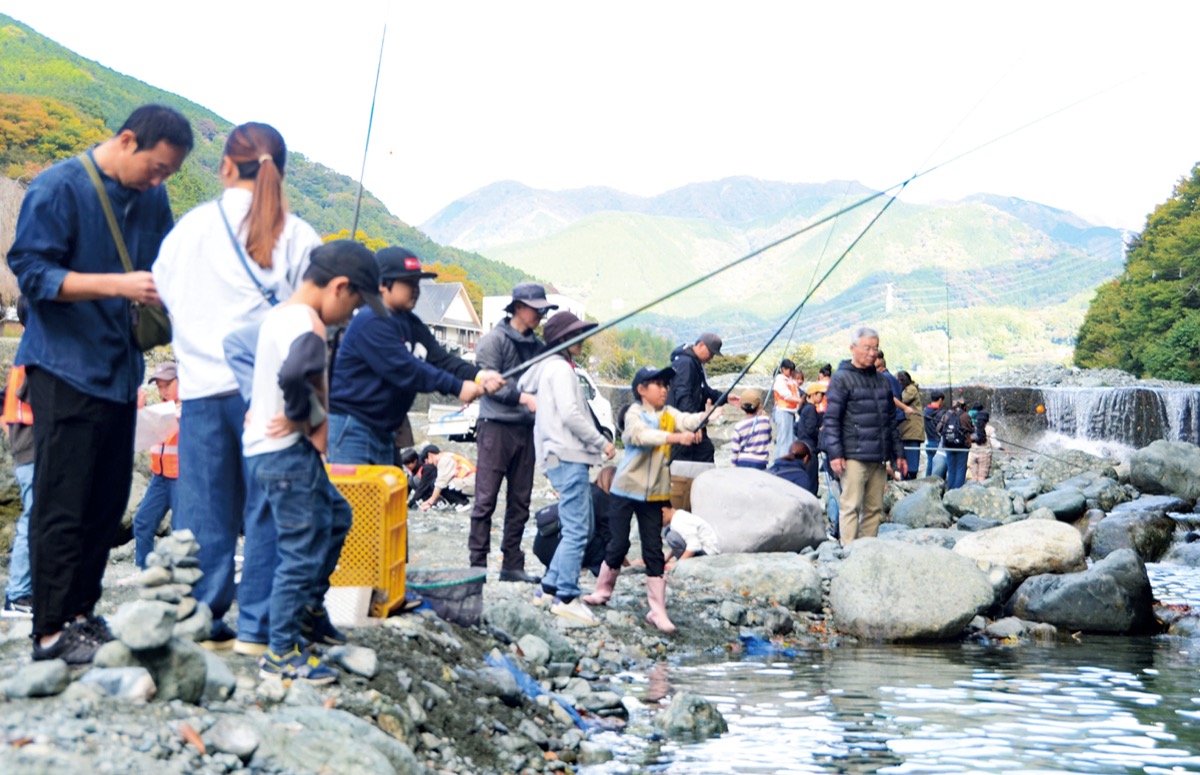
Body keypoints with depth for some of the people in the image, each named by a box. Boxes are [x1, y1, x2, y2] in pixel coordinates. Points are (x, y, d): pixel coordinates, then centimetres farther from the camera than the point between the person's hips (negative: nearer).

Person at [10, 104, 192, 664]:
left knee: (107, 501, 10)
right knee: (62, 506, -5)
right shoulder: (57, 189, -10)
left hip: (119, 371, 7)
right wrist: (119, 285, -23)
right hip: (66, 370, -7)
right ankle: (51, 632, 1)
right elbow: (33, 274, -14)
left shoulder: (151, 198, 9)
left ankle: (80, 614, 21)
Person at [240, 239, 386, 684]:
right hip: (287, 453, -10)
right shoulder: (309, 325, -19)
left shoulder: (279, 315, 12)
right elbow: (294, 375, -39)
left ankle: (308, 606, 33)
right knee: (303, 551, -4)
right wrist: (312, 422, -20)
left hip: (263, 448, 10)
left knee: (335, 517, 25)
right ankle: (281, 654, 4)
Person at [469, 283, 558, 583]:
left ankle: (512, 564, 16)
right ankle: (478, 563, 1)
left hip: (525, 428, 7)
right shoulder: (494, 340, -5)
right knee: (486, 499, -4)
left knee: (520, 501, 9)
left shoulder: (537, 344, 14)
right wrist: (524, 398, -21)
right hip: (496, 425, -6)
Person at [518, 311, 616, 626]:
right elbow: (570, 414, -19)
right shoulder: (560, 369, -10)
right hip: (567, 457, -11)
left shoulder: (550, 368, 19)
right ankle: (566, 598, -8)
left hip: (568, 456, 11)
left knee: (583, 526, 14)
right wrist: (602, 443, -11)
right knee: (576, 530, -10)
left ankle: (551, 587, 18)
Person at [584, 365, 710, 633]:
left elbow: (687, 421, -15)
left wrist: (705, 415, -35)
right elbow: (644, 435, -29)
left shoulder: (669, 413, 5)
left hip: (654, 493, 4)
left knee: (654, 551, 2)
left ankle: (658, 610, 3)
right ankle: (602, 590, 28)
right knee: (619, 544, 4)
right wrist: (676, 437, -42)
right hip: (626, 489, -3)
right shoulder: (634, 414, -9)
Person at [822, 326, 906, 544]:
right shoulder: (842, 379, -3)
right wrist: (834, 454, -15)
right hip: (853, 457, -7)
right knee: (851, 506, -9)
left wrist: (898, 454, 19)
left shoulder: (882, 380, 18)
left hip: (878, 459, 7)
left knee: (874, 509, 7)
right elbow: (831, 419, -8)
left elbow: (891, 420, 23)